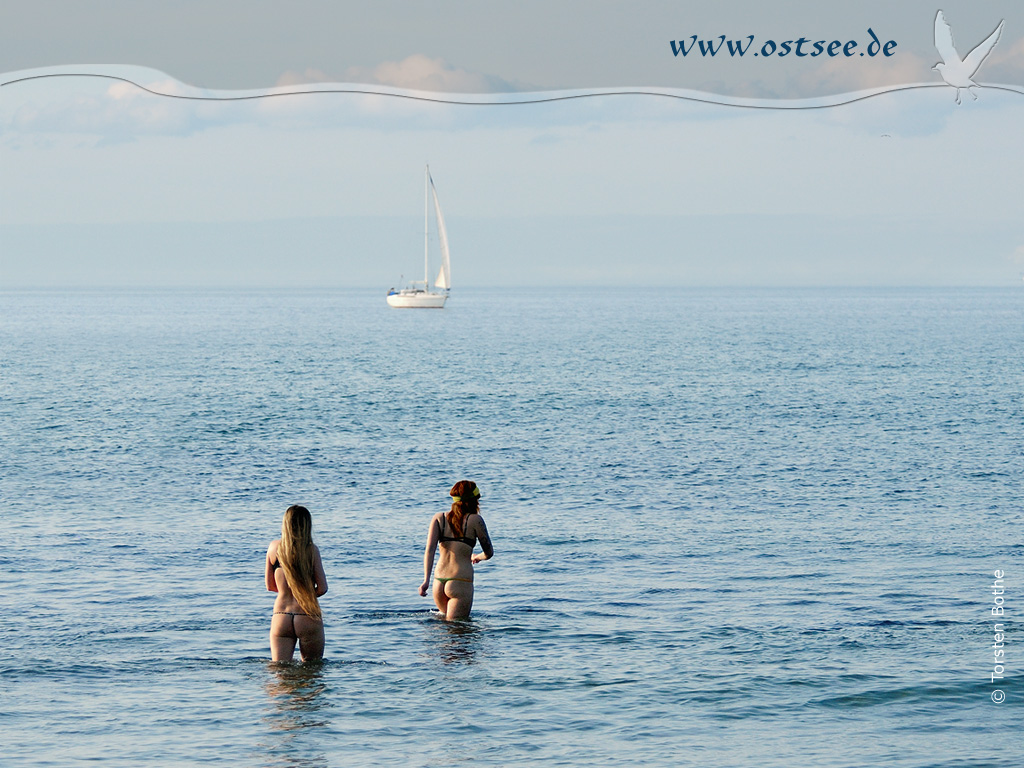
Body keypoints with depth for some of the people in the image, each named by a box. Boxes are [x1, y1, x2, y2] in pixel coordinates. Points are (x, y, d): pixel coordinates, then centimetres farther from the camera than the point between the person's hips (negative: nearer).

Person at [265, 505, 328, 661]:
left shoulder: (274, 547, 2)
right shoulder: (311, 549, -6)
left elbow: (270, 586, 12)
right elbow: (322, 588, -5)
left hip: (281, 617, 2)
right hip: (308, 618, -2)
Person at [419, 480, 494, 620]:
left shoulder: (438, 518, 7)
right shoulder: (475, 520, -2)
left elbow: (429, 550, -5)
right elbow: (489, 553, 5)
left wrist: (426, 580, -10)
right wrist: (477, 557, 28)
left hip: (439, 582, 5)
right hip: (461, 583, -5)